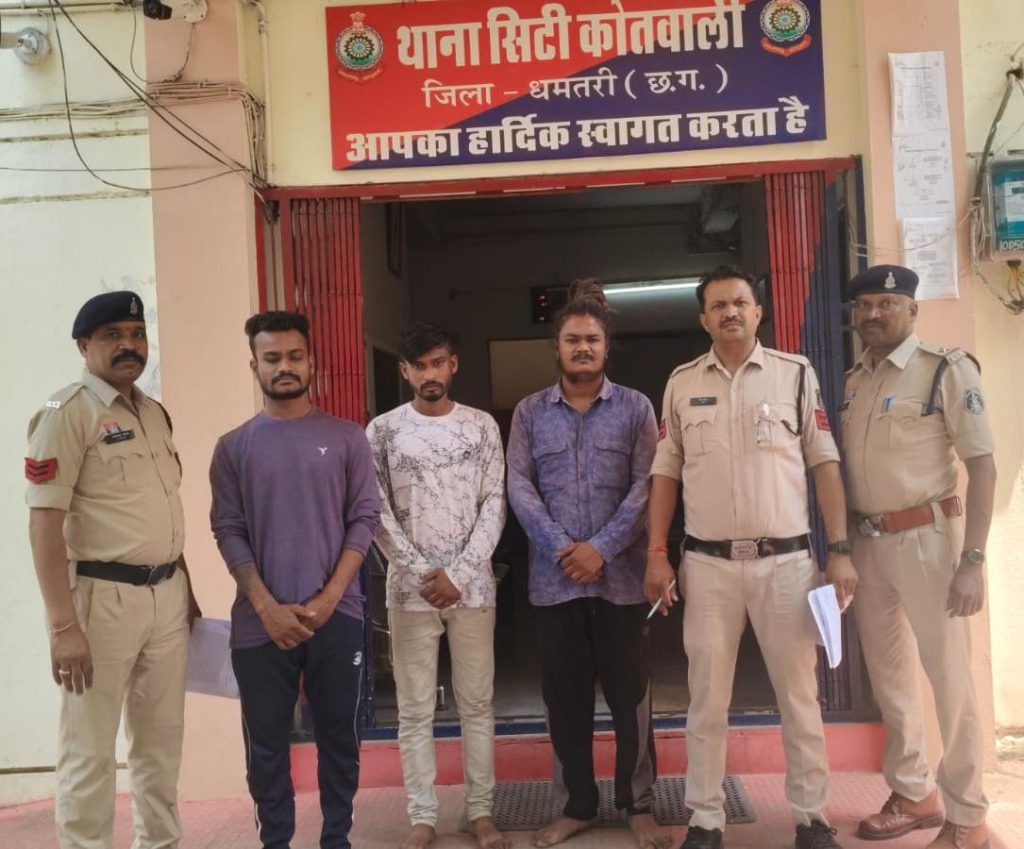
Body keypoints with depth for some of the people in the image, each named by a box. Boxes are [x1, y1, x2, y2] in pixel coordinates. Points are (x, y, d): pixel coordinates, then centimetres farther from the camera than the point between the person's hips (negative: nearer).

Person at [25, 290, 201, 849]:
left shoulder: (155, 413, 13)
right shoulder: (68, 413, -10)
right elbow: (44, 523, -16)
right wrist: (63, 625, -22)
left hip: (167, 595, 7)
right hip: (103, 596, -7)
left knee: (162, 741, 17)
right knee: (90, 750, 3)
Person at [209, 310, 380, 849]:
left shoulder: (346, 438, 4)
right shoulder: (233, 447, 5)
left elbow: (364, 519, 1)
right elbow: (228, 532, 0)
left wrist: (329, 597, -9)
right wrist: (267, 607, -10)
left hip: (337, 616, 0)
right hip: (261, 623, 0)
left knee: (338, 737, 9)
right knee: (266, 745, 6)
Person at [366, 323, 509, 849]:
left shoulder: (481, 426, 3)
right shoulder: (382, 431, 1)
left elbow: (494, 505, 0)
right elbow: (378, 513, -2)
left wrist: (459, 575, -10)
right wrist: (422, 574, -10)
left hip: (472, 585, 1)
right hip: (410, 588, 0)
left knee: (477, 704, 8)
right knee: (415, 710, 6)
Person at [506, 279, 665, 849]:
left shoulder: (635, 407, 3)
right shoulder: (529, 412, 8)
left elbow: (645, 486, -4)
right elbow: (519, 487, 0)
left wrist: (602, 548, -14)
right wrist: (561, 547, -13)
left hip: (622, 575, -1)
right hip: (554, 579, 2)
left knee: (630, 694, 6)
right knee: (565, 696, 9)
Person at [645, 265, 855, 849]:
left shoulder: (796, 373, 3)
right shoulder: (682, 383, 7)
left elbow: (824, 463, 3)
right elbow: (666, 472, 9)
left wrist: (840, 550, -4)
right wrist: (657, 554, 2)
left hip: (786, 558, -1)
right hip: (707, 563, 1)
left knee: (800, 694, 8)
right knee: (707, 697, 8)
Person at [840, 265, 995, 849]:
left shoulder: (947, 369, -8)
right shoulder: (853, 381, 10)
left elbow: (982, 465, -11)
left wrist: (973, 559, -17)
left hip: (926, 538, -6)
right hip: (867, 540, 6)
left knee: (948, 676, 1)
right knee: (889, 674, 14)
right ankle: (913, 794, 31)